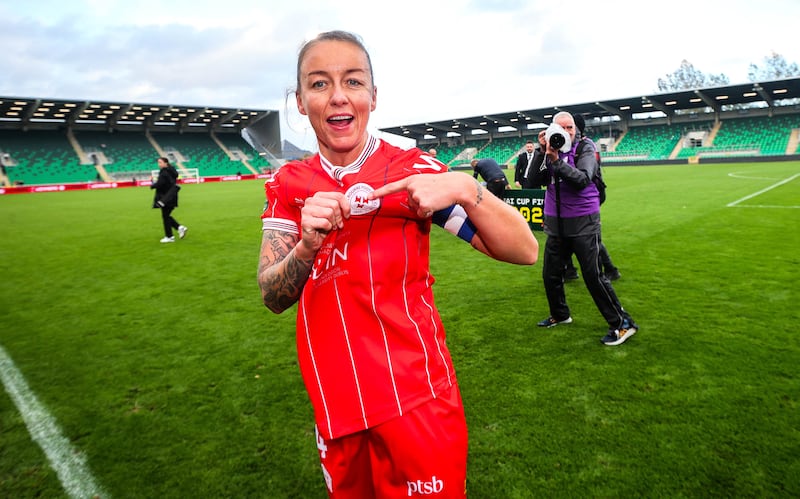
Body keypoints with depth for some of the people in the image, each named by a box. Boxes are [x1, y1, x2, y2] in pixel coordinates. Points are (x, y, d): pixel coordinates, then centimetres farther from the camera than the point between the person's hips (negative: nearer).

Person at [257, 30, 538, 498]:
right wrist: (308, 245, -25)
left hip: (418, 402, -3)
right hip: (335, 409, 4)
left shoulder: (413, 169, -8)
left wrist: (465, 188, -28)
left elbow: (524, 251, -12)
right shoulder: (289, 184, 1)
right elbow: (272, 297, -6)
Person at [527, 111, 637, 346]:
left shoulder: (585, 150, -6)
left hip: (583, 221, -5)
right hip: (556, 222, 5)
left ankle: (622, 323, 5)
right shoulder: (549, 150, 4)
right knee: (550, 274, 13)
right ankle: (560, 314, 36)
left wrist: (557, 160, -30)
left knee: (593, 275, -7)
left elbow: (582, 180, -22)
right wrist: (541, 151, -16)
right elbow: (535, 180, -8)